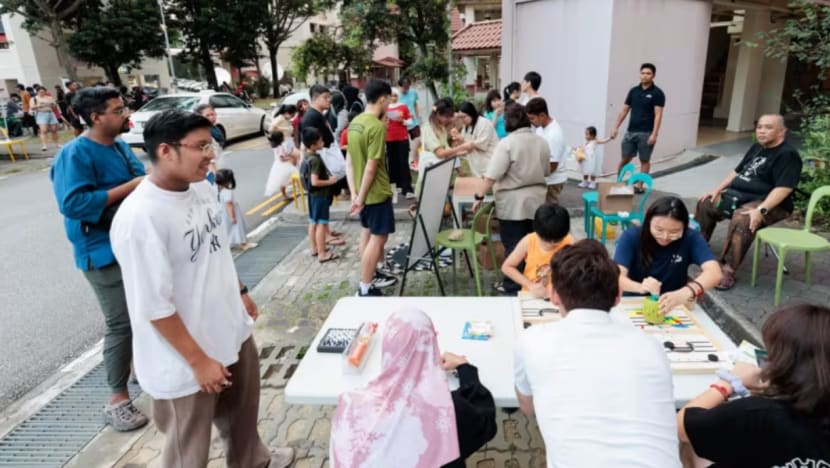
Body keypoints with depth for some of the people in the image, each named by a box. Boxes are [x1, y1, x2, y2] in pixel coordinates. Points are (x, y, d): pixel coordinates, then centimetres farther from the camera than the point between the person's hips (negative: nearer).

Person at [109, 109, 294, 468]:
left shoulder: (202, 188, -3)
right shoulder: (140, 218, -27)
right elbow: (153, 306, -24)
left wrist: (240, 292, 19)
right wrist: (199, 360, -18)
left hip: (231, 331, 8)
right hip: (184, 361, -8)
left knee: (242, 411, 30)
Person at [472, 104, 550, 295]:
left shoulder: (507, 143, -14)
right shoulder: (542, 142, 6)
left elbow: (491, 176, -19)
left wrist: (479, 196, -12)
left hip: (513, 204, -6)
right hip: (536, 200, 6)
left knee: (513, 245, 3)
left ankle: (512, 285, 12)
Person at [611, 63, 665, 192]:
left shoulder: (657, 93, -4)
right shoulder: (633, 91, 9)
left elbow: (658, 115, -10)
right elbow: (624, 110, 12)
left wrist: (654, 134, -18)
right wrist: (616, 127, 6)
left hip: (646, 133, -4)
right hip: (631, 132, 4)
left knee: (644, 160, 5)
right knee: (625, 158, 5)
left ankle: (640, 185, 12)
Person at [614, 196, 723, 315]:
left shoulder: (691, 238, -9)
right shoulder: (631, 237, -12)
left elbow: (714, 272, -21)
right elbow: (617, 277, -21)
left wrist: (686, 292, -38)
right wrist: (641, 287, -40)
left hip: (674, 307, 1)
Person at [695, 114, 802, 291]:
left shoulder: (787, 154, -14)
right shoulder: (756, 148, 13)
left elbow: (783, 188, -24)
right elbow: (737, 172, 21)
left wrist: (761, 210, -35)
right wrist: (717, 190, 8)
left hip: (770, 204, -9)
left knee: (741, 219, -37)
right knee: (706, 203, 6)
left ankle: (728, 271, -35)